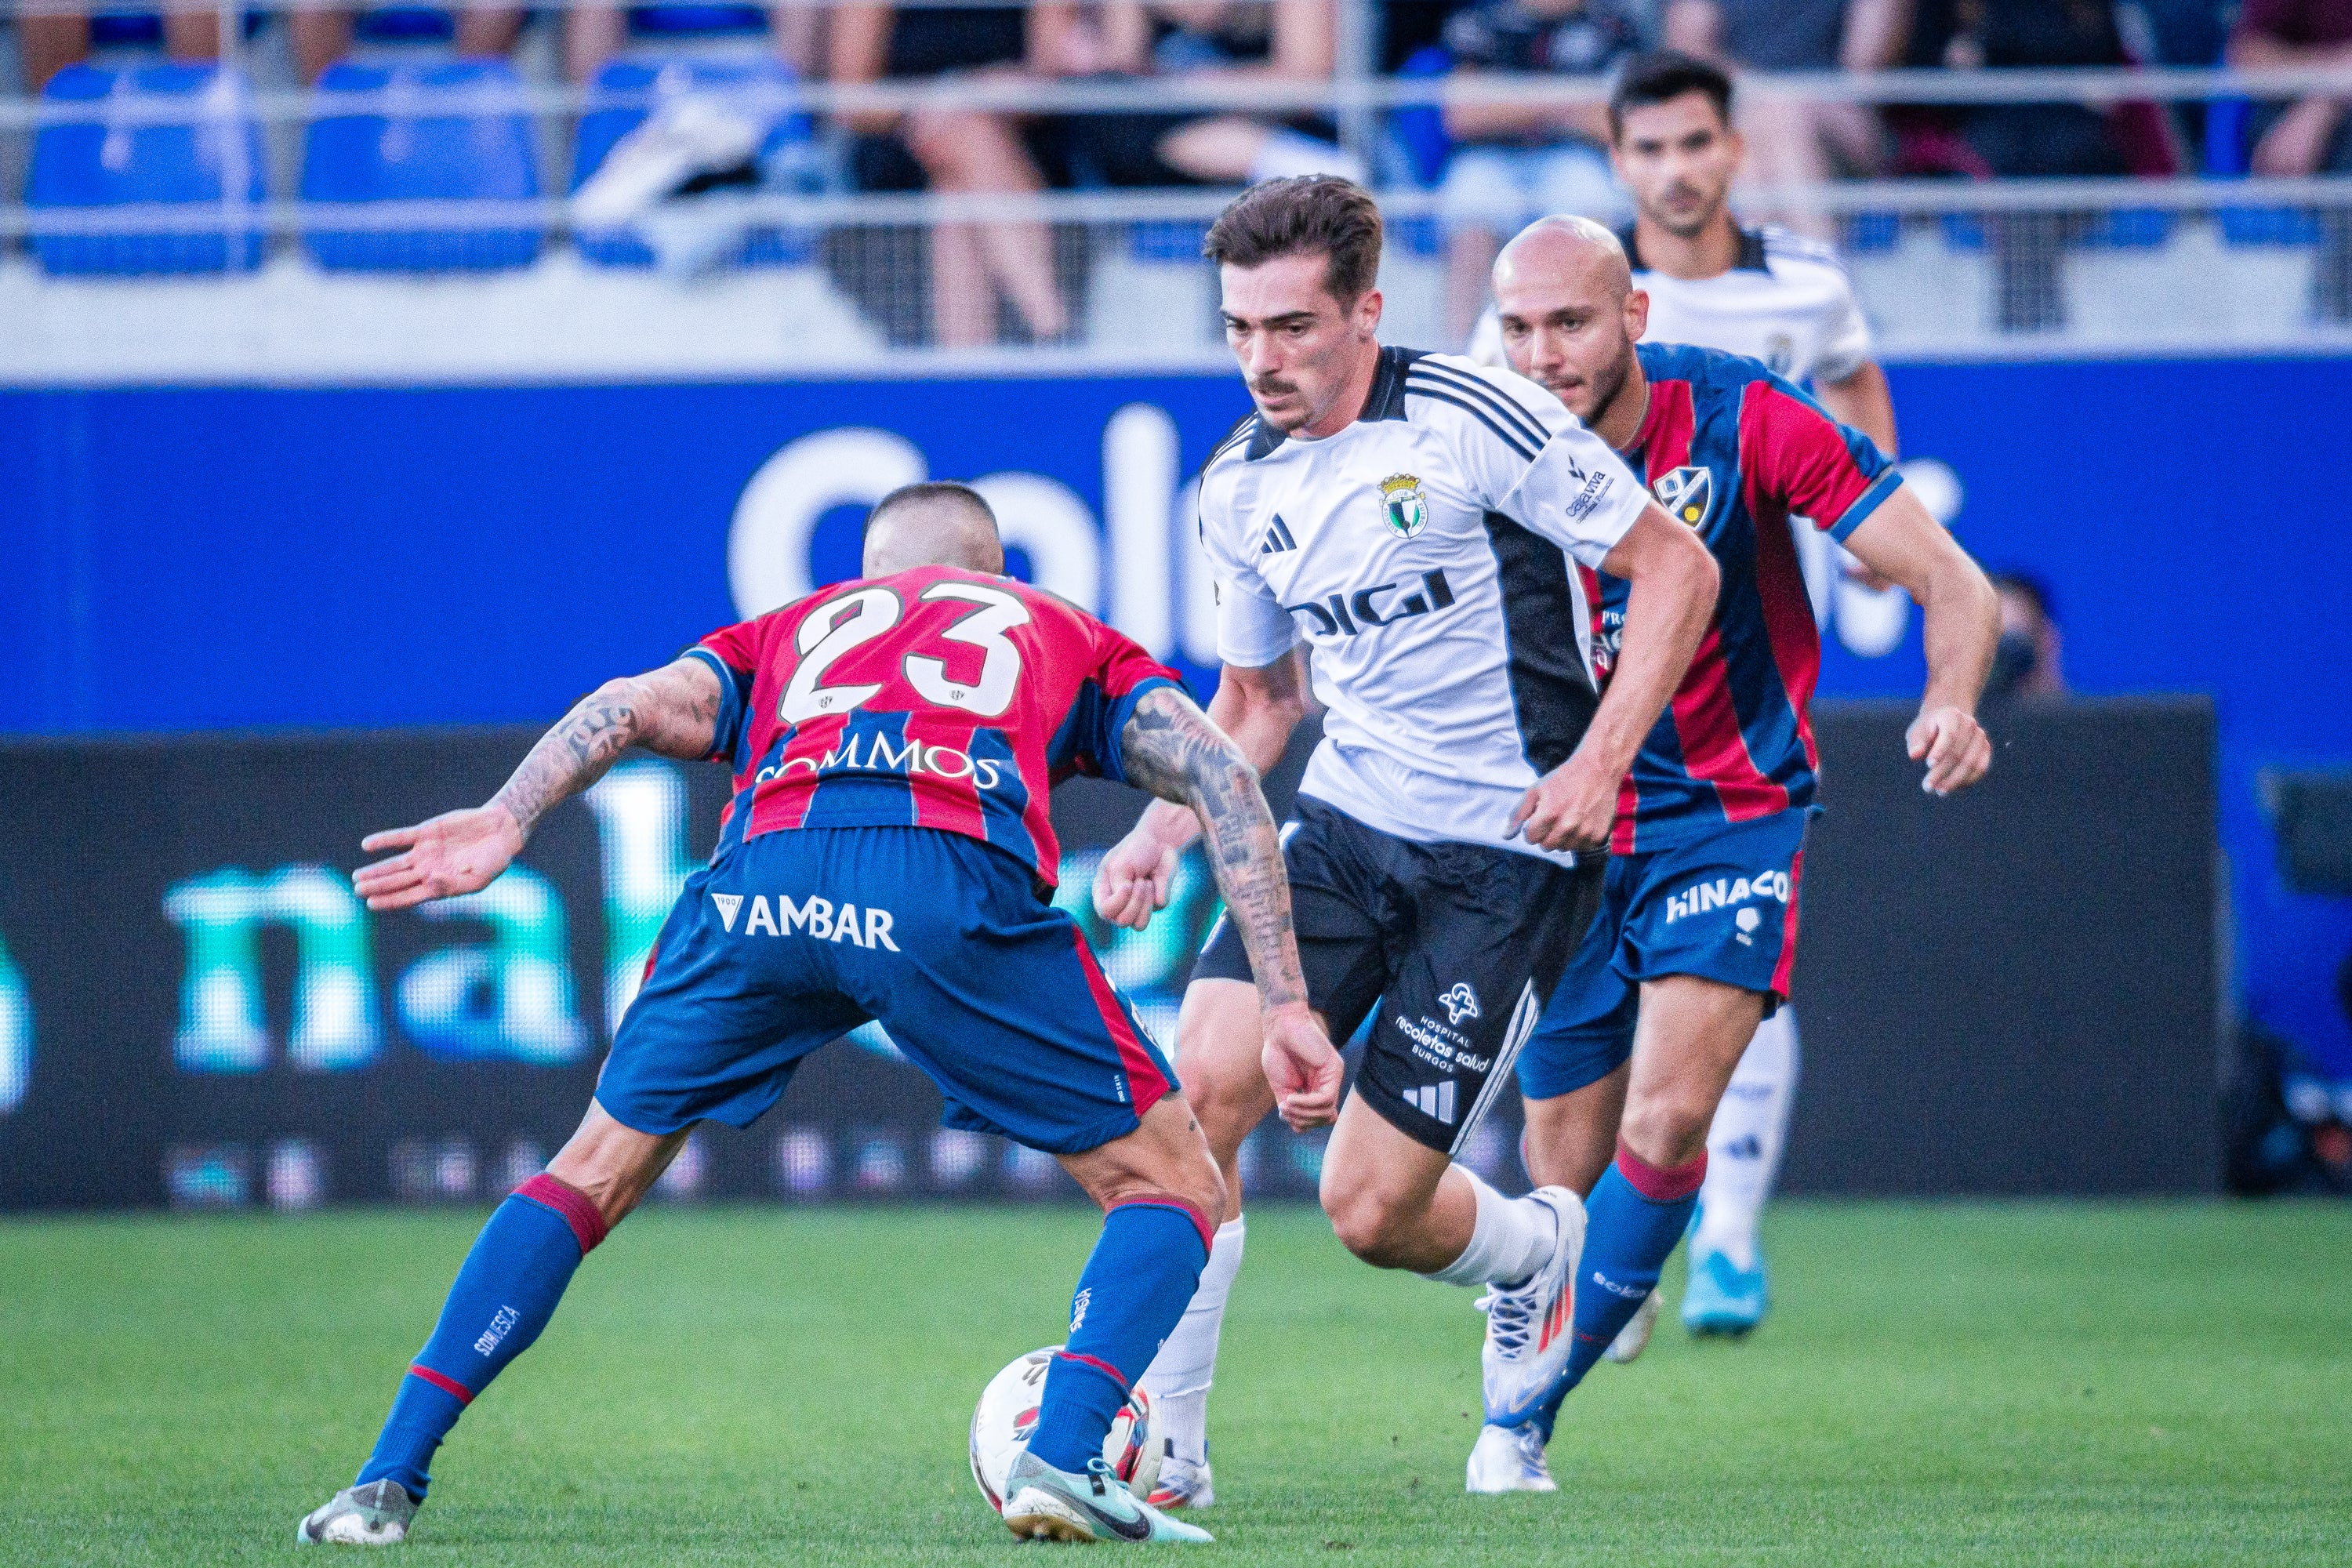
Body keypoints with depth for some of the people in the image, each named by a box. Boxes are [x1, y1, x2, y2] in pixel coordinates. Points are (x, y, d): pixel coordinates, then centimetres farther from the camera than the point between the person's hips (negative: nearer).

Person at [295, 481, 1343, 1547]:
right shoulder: (1071, 641, 36)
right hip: (958, 880, -2)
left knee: (597, 1171, 22)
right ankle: (1063, 1460, -8)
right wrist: (1287, 1008, 16)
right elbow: (1222, 777, 19)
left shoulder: (798, 628, 38)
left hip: (764, 868, 2)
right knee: (1173, 1188, 14)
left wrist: (507, 819, 2)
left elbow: (640, 704, 16)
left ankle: (388, 1476, 15)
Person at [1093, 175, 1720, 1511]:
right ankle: (1163, 1440, -8)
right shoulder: (1239, 490, 5)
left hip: (1510, 855, -5)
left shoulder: (1474, 421, -14)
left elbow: (1678, 567, -9)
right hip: (1347, 823, 5)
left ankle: (1533, 1247, 31)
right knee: (1203, 1081, -19)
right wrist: (1163, 834, 4)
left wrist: (1602, 758, -18)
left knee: (1372, 1211, -6)